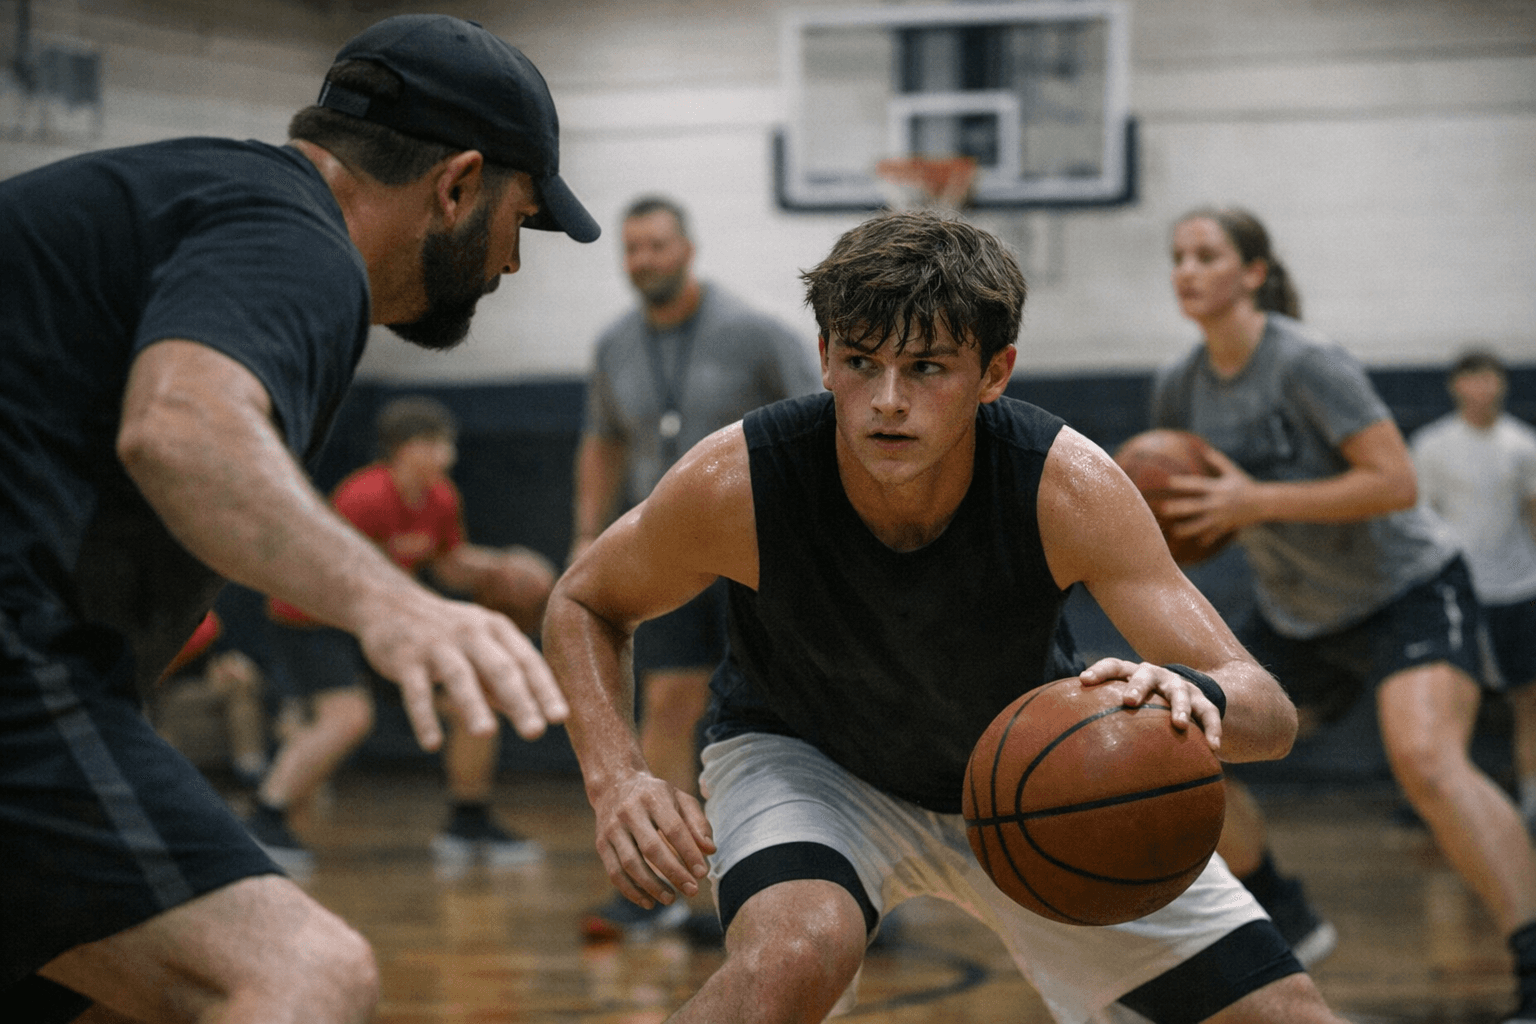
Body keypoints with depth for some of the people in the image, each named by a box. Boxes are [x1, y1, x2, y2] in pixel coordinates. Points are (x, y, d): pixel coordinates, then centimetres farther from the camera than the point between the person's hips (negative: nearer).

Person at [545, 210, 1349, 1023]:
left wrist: (1193, 696, -56)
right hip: (803, 758, -2)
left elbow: (1269, 712, -31)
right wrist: (617, 779, -28)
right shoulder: (732, 484, -31)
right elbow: (583, 604, -10)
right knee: (793, 958, -36)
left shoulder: (1065, 486, -31)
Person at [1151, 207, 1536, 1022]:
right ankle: (1285, 922, 23)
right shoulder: (1179, 388, 0)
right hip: (1299, 618, 8)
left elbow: (1395, 481, -27)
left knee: (1424, 758, -32)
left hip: (1409, 595, -8)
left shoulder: (1304, 363, -21)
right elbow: (1181, 490, 17)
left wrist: (1256, 501, -31)